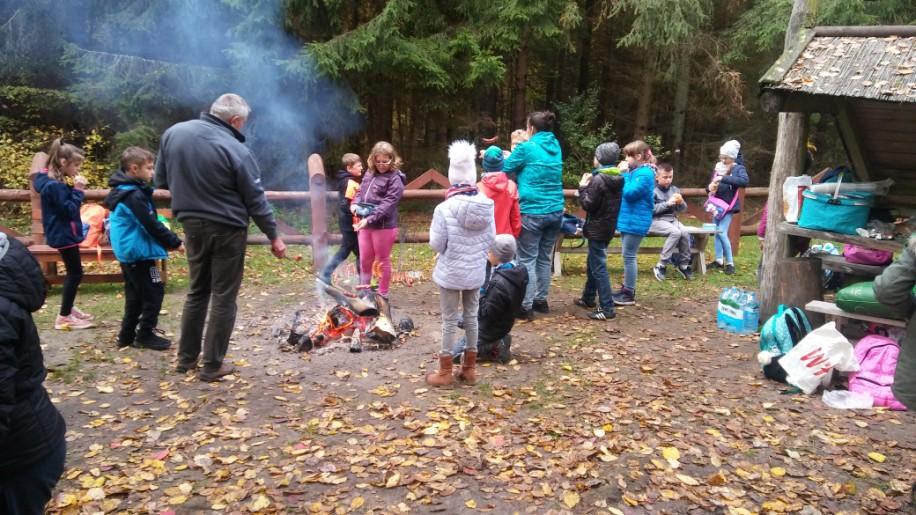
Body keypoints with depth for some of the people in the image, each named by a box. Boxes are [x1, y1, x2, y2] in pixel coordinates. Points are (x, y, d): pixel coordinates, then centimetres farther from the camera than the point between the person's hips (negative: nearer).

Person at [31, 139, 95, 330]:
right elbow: (69, 211, -22)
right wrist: (78, 190, -19)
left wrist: (74, 190, 1)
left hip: (63, 233, 10)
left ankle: (68, 309, 34)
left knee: (73, 272, 21)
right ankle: (64, 317, 6)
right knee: (75, 273, -2)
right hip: (64, 234, -10)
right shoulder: (54, 185, -22)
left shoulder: (52, 182, 9)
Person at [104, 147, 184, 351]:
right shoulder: (134, 195, -20)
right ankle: (145, 335, 6)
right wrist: (175, 242, -12)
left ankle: (127, 335, 22)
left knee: (135, 294, 16)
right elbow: (151, 225, -20)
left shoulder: (122, 191, 12)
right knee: (154, 293, -1)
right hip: (138, 252, -10)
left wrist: (169, 240, 16)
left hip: (128, 252, 10)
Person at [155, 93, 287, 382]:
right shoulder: (236, 150, -17)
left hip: (192, 225, 6)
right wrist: (273, 236, -3)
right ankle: (212, 366, 11)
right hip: (227, 229, -5)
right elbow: (256, 200, -12)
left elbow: (161, 180, 8)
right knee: (224, 297, 4)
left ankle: (186, 358, 26)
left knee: (197, 291, 19)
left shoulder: (174, 133, -1)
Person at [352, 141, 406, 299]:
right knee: (365, 260, 16)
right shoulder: (369, 174, 9)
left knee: (382, 261, 8)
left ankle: (382, 295, 23)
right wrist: (355, 204, -2)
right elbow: (361, 192, 20)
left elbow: (387, 204, -22)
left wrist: (369, 219, -30)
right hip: (365, 225, 7)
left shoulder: (395, 179, -14)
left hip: (384, 227, -6)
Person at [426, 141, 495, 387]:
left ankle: (445, 372, 17)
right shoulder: (487, 205, -6)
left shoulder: (444, 209, -19)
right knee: (471, 316, 16)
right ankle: (469, 368, 26)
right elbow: (491, 239, 3)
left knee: (450, 320, 6)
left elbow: (436, 244, -13)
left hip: (450, 273, -4)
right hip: (476, 272, 4)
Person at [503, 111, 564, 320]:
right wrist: (514, 155, 30)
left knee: (527, 260, -1)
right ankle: (541, 300, 24)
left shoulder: (526, 148, -8)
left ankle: (526, 306, 1)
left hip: (533, 212, -6)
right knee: (545, 258, 15)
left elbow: (505, 169, 4)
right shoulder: (555, 146, 10)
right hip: (555, 211, 6)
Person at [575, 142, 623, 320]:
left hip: (597, 228, -9)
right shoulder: (617, 179, 9)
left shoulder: (598, 179, -18)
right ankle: (588, 298, 33)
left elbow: (588, 204, -16)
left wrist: (583, 187, -4)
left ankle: (607, 308, -7)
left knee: (598, 267, -7)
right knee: (592, 264, 21)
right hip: (608, 227, 9)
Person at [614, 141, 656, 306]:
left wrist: (625, 174, -15)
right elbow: (626, 190, 14)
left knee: (629, 256, -4)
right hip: (629, 219, 10)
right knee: (627, 256, 15)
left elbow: (629, 193, -25)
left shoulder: (645, 173, -17)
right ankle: (626, 288, 25)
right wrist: (624, 174, 2)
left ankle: (629, 294, 4)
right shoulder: (636, 171, 13)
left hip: (636, 221, -10)